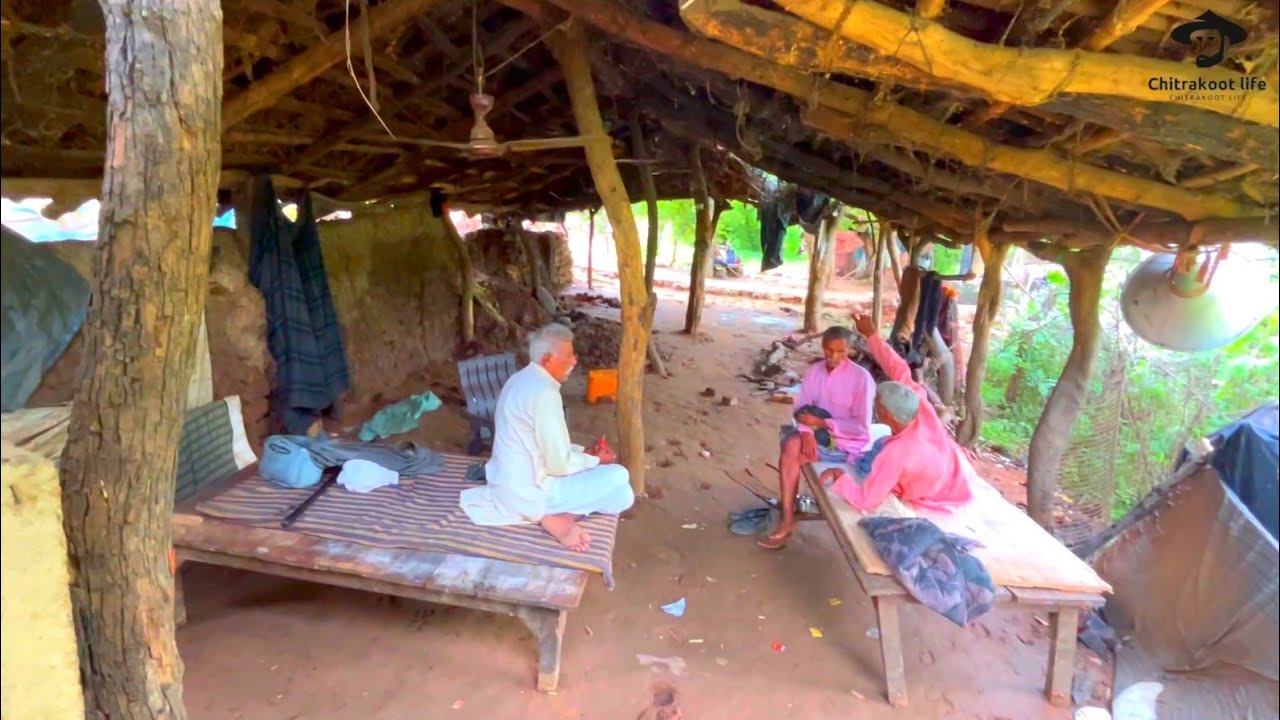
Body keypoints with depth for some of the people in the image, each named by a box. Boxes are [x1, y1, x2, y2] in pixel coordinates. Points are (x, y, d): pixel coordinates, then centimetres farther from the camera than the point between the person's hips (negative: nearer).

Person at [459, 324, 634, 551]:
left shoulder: (520, 380, 8)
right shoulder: (544, 393, -23)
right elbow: (559, 464, -20)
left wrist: (585, 452, 9)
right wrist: (597, 460, -2)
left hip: (509, 483, 10)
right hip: (528, 491, -10)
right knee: (618, 480, -10)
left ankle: (552, 513, 4)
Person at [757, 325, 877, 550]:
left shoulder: (861, 378, -13)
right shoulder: (814, 371, 3)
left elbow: (861, 426, -15)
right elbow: (801, 409, -1)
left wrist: (822, 423, -20)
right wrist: (807, 431, -22)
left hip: (848, 443, -5)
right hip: (818, 434, 5)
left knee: (791, 453, -25)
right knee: (792, 444, -27)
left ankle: (788, 520, -10)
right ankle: (787, 519, -22)